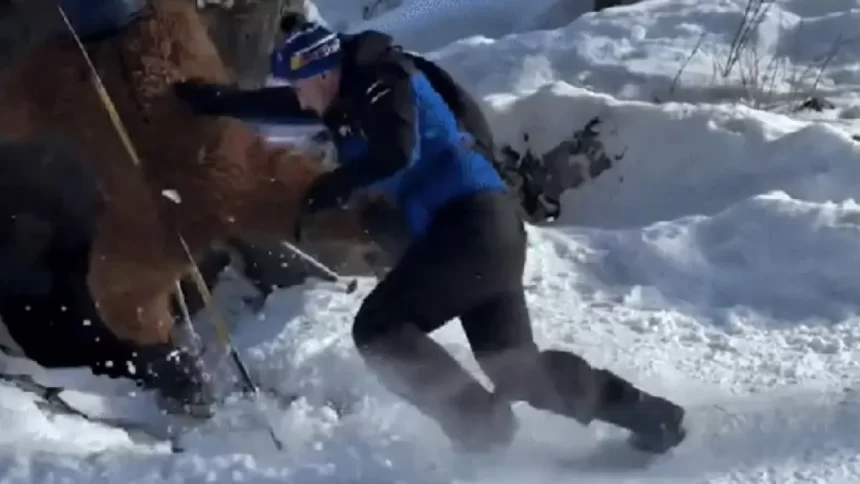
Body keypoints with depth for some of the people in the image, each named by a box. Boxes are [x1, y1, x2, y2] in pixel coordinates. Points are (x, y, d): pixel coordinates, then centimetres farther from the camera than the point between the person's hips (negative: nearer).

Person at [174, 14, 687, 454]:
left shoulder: (380, 82, -10)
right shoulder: (352, 96, 15)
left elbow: (398, 153, -26)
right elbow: (281, 107, 31)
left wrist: (335, 187, -14)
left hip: (473, 222, -10)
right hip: (485, 225, 10)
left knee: (379, 328, -9)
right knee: (519, 367, 10)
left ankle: (484, 428, -10)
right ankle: (653, 416, 17)